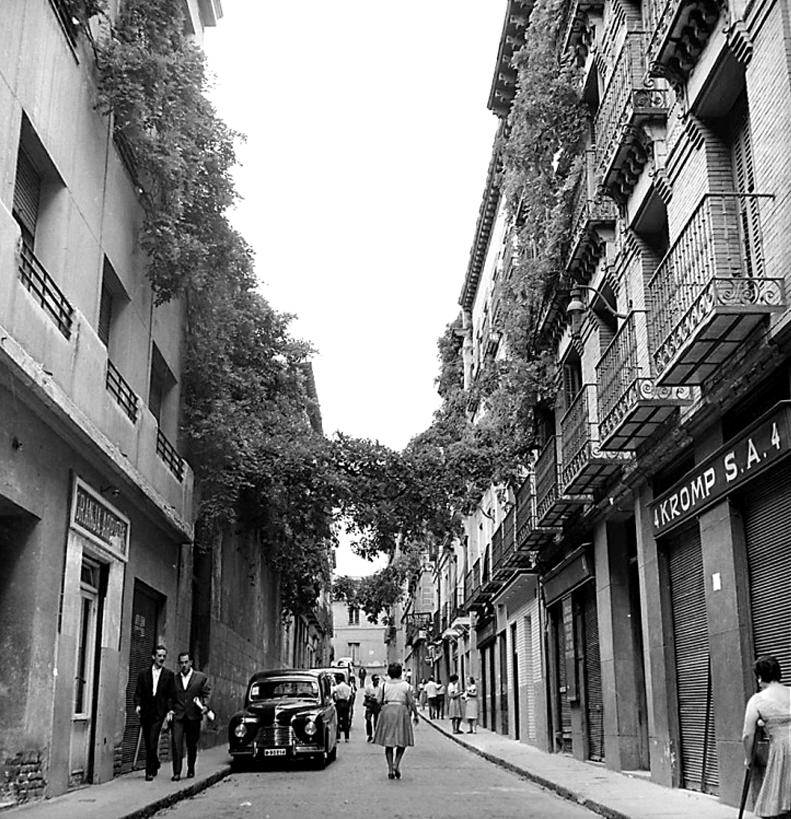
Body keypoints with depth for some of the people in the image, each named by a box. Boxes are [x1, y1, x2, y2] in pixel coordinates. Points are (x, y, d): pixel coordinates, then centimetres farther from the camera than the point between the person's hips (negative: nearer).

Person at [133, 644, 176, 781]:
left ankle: (150, 771, -4)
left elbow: (171, 695, 4)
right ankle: (155, 764, 31)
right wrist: (137, 705, -11)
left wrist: (169, 711, -6)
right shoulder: (143, 673, 7)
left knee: (153, 742, -12)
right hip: (145, 712, 2)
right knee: (147, 743, 9)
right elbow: (138, 693, 6)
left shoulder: (169, 675, 4)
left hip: (159, 713, -2)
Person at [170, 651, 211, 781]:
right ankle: (176, 772, -8)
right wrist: (170, 710, 1)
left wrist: (205, 706, -13)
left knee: (192, 745, 10)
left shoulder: (201, 677, 4)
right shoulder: (174, 678, 9)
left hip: (193, 717, 0)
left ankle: (191, 769, 27)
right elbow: (170, 697, 13)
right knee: (176, 743, -11)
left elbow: (206, 693, 4)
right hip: (177, 716, 0)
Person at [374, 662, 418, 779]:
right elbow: (411, 702, -2)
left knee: (388, 742, 9)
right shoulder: (406, 685, 1)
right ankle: (396, 764, -8)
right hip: (401, 711, -2)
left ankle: (390, 769, 4)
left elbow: (379, 701, -1)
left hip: (387, 711, 2)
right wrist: (415, 714, 7)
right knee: (402, 741, 10)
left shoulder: (384, 685, 4)